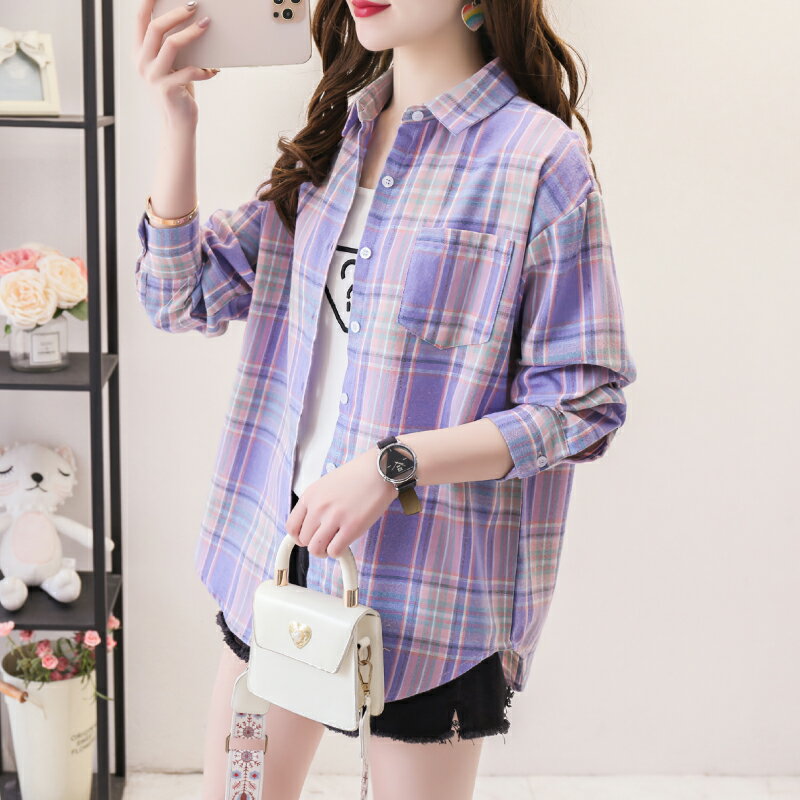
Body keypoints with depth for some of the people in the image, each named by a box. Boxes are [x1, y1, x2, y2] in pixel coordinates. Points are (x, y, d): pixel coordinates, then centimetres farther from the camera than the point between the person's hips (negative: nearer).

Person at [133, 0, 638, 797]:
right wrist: (176, 122, -7)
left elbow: (584, 407, -15)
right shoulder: (331, 137, 6)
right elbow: (183, 296, 5)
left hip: (428, 575, -5)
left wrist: (391, 466, -23)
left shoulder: (541, 159, -14)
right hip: (282, 542, 6)